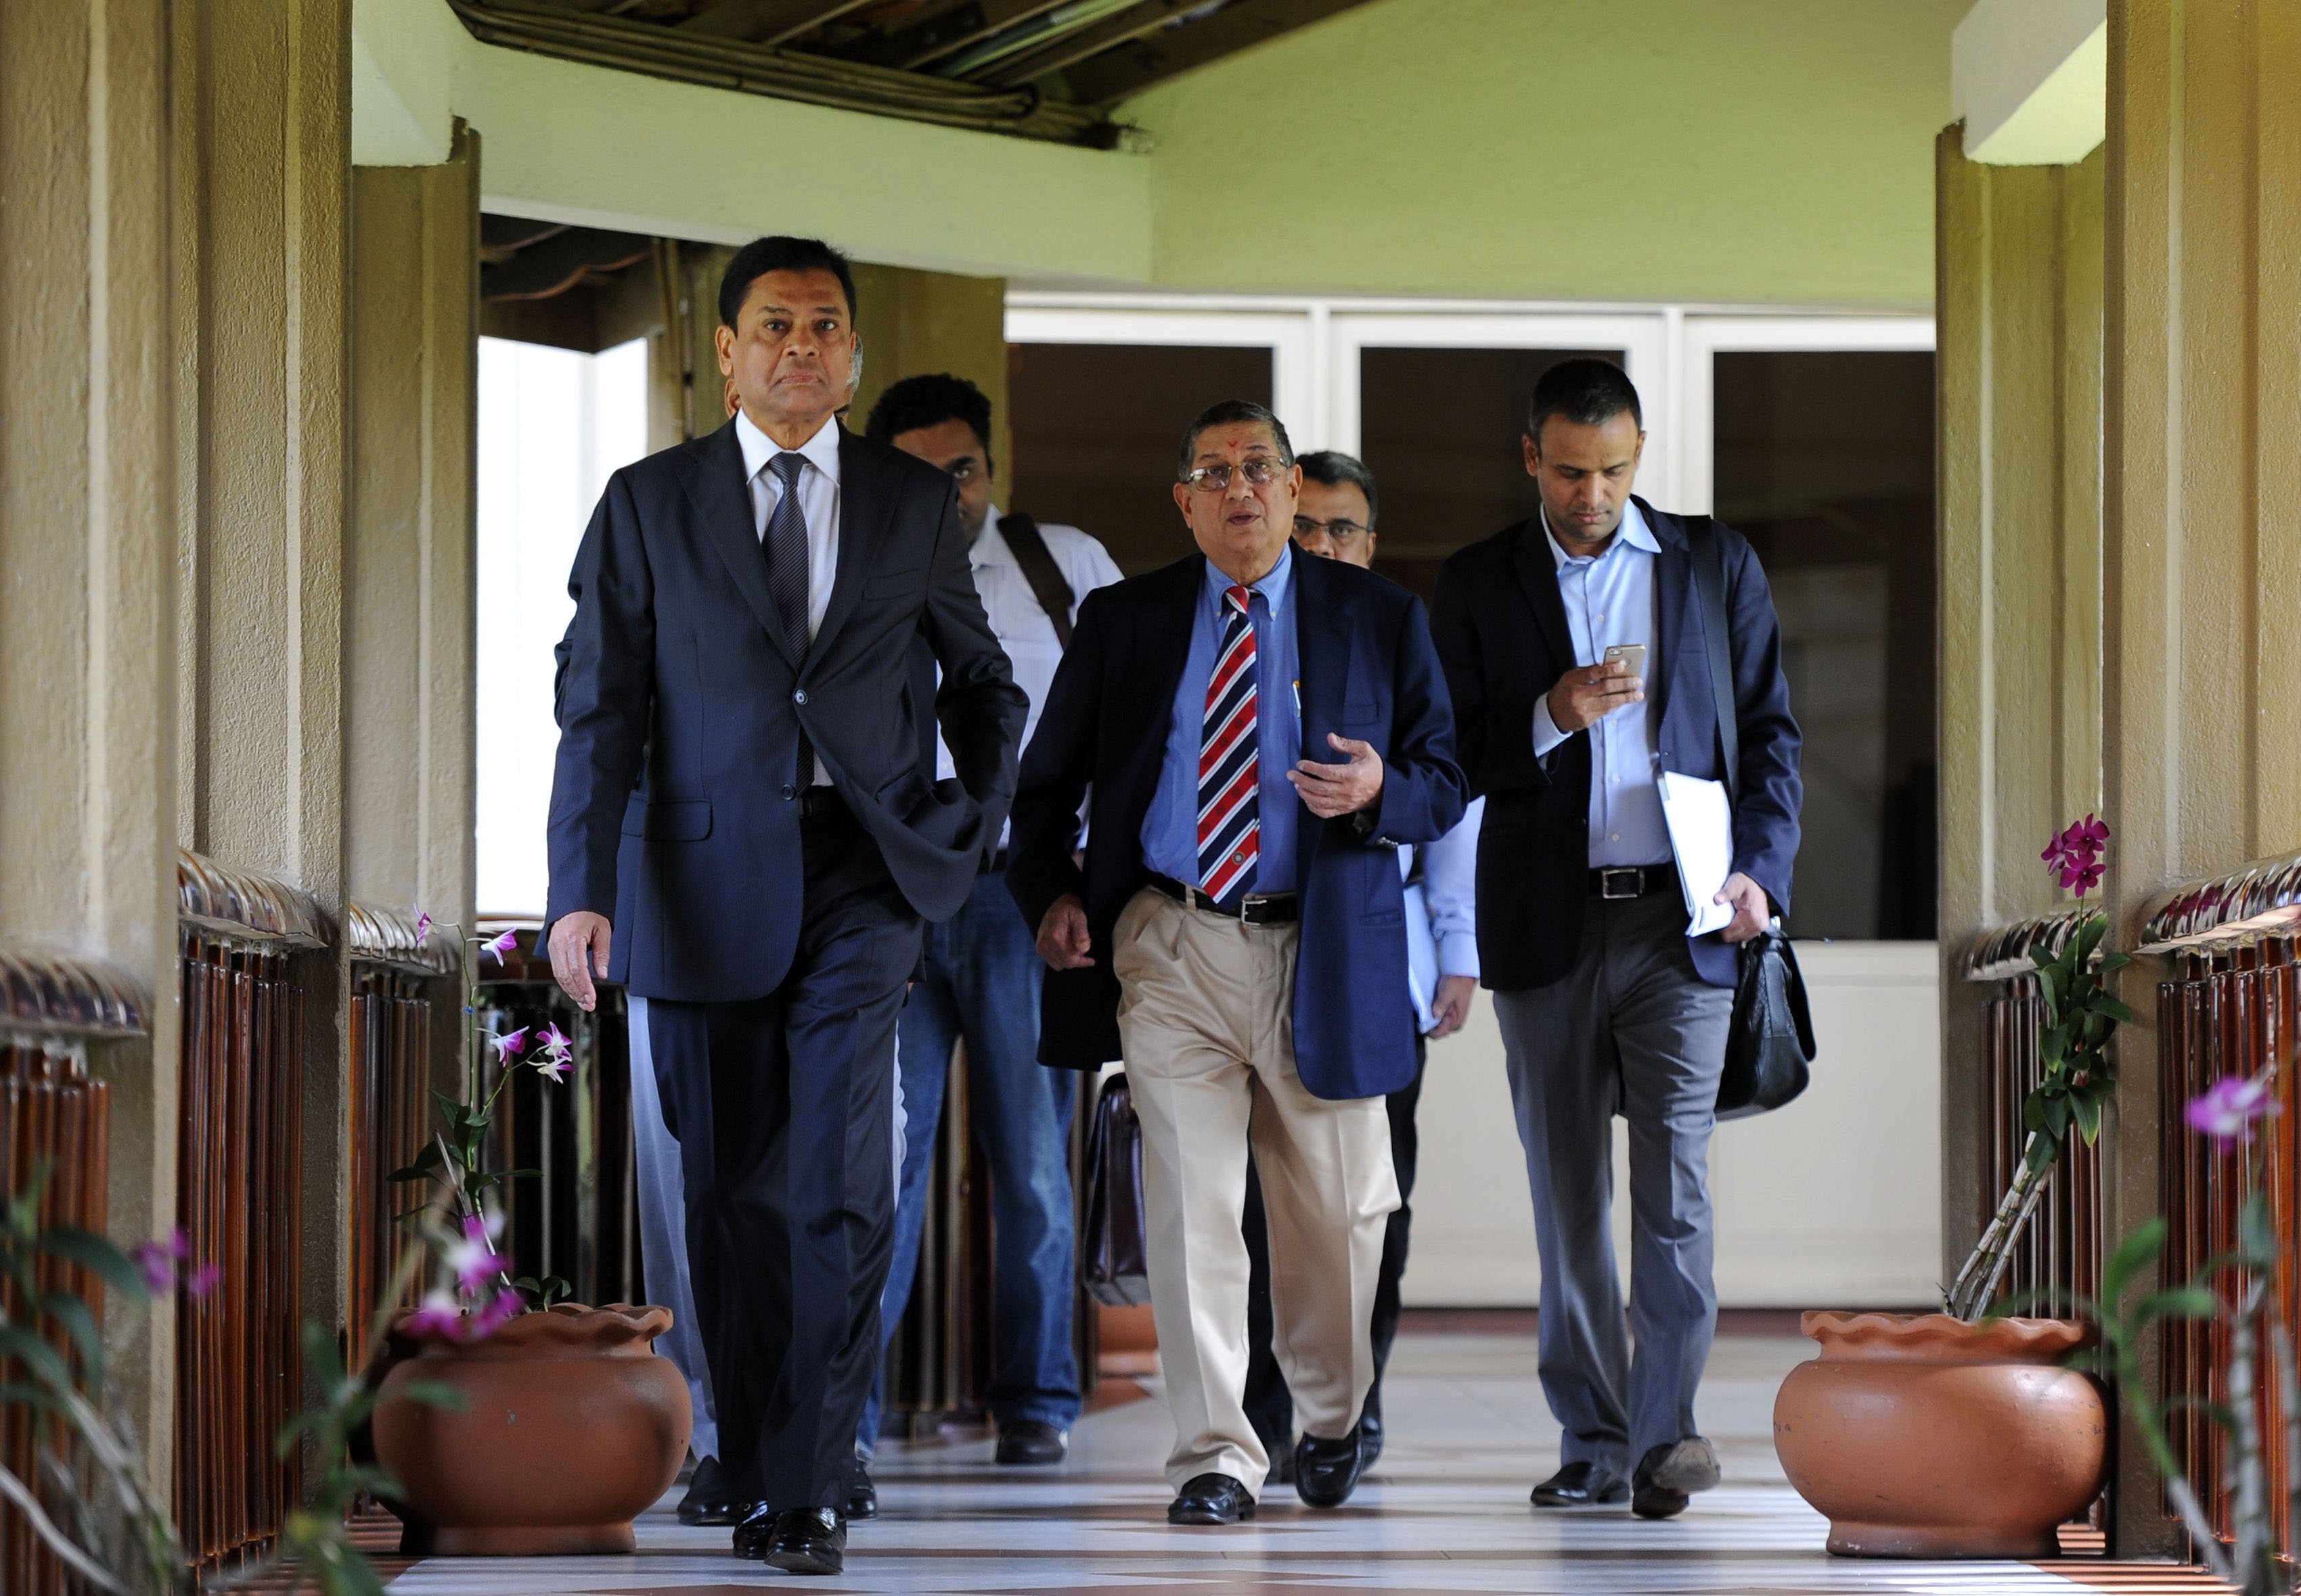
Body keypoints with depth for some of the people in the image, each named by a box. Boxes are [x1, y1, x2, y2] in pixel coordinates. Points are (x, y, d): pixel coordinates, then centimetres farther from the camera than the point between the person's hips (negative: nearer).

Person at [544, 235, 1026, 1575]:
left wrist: (981, 823, 9)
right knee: (731, 1190, 7)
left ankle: (810, 1484, -10)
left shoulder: (917, 503, 8)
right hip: (707, 880, 1)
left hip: (864, 872, 0)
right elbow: (601, 708, 1)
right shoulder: (649, 505, 5)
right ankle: (752, 1455, 21)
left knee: (839, 1184, -13)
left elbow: (982, 678, 22)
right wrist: (584, 892, -9)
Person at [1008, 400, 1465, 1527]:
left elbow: (1446, 779, 6)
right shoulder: (1122, 621, 9)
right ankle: (1215, 1458, -4)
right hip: (1169, 949, 0)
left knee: (1336, 1212, 10)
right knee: (1190, 1205, -8)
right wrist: (1050, 892, -1)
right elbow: (1048, 778, 15)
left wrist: (1380, 791, -17)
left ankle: (1329, 1415, 35)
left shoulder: (1379, 619, 7)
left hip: (1322, 954, 0)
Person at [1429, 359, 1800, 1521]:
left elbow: (1769, 731, 10)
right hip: (1546, 925, 1)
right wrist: (1550, 719, -13)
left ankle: (1663, 1430, -15)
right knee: (1567, 1194, 5)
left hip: (1679, 918, -1)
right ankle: (1593, 1443, 12)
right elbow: (1448, 760, 4)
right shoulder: (1477, 586, 7)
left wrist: (1762, 868, -4)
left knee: (1675, 1176, -13)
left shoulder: (1715, 564, 8)